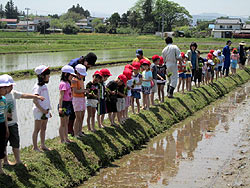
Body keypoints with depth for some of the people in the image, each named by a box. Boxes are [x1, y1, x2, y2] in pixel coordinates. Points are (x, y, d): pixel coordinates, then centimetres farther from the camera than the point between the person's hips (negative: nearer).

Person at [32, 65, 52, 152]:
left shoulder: (44, 86, 12)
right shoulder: (37, 87, -14)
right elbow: (35, 100, -21)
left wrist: (48, 110, 19)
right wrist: (42, 109, -24)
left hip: (45, 110, 8)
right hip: (39, 111, -8)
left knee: (43, 128, 13)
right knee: (37, 129, -1)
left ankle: (43, 145, 21)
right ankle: (35, 147, 6)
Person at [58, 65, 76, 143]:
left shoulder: (67, 83, 11)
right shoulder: (63, 84, -16)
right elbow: (61, 96, -22)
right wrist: (60, 107, -27)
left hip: (68, 104, 9)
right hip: (64, 104, -9)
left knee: (66, 123, 15)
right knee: (63, 124, 0)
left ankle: (66, 138, 23)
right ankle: (62, 140, 7)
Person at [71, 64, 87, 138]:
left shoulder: (81, 79, 14)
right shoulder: (74, 80, -11)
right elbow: (75, 91, -20)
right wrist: (84, 90, -15)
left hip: (83, 98, 8)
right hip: (77, 99, -8)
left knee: (82, 116, 9)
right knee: (78, 117, -8)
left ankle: (80, 131, 17)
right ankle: (75, 133, -1)